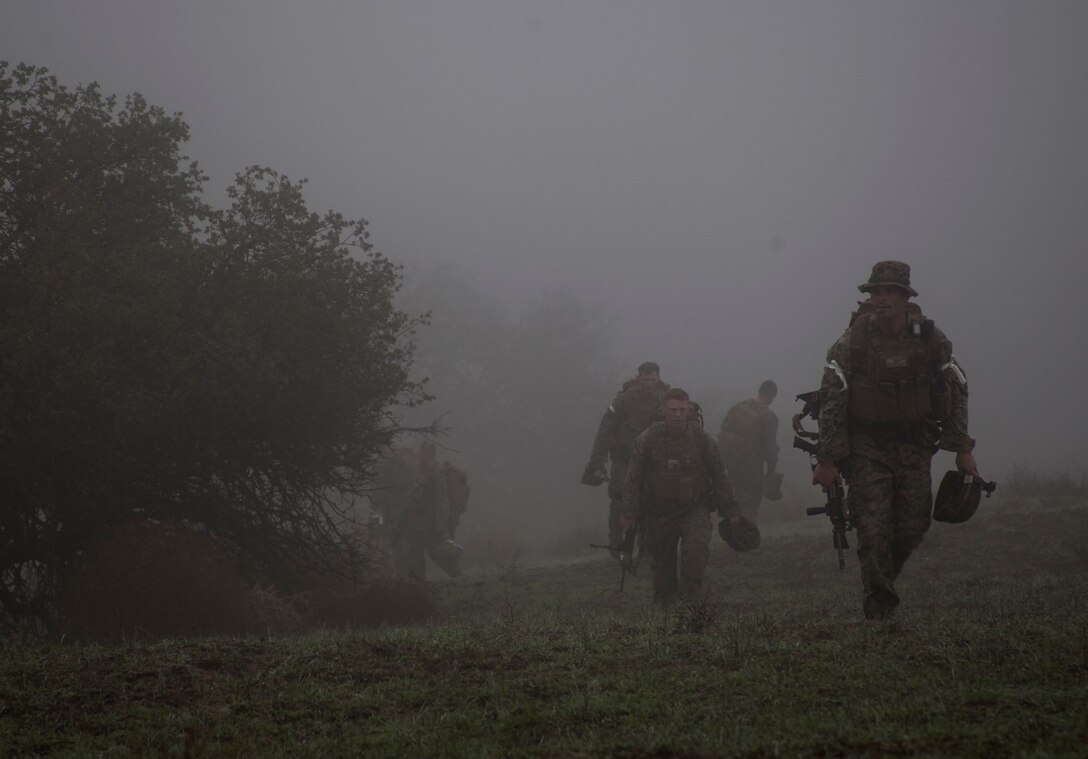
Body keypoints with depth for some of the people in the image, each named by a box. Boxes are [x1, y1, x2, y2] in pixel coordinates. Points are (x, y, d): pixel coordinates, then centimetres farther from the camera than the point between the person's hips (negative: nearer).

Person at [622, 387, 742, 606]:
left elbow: (719, 477, 5)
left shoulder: (703, 440, -5)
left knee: (697, 545, -25)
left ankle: (689, 595, -18)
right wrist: (628, 512, -6)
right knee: (661, 559, 8)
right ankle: (665, 601, 27)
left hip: (694, 507, -1)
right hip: (658, 511, 1)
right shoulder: (647, 439, -7)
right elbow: (633, 478, -3)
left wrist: (730, 510, 8)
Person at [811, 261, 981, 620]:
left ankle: (885, 576, 29)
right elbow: (831, 401, -9)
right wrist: (827, 459, -12)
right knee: (873, 527, -11)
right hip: (867, 447, -2)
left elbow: (957, 391, 7)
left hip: (914, 446, 2)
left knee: (913, 524, 1)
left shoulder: (931, 340, -3)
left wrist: (962, 449, 3)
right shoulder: (851, 342, -11)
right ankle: (879, 604, -4)